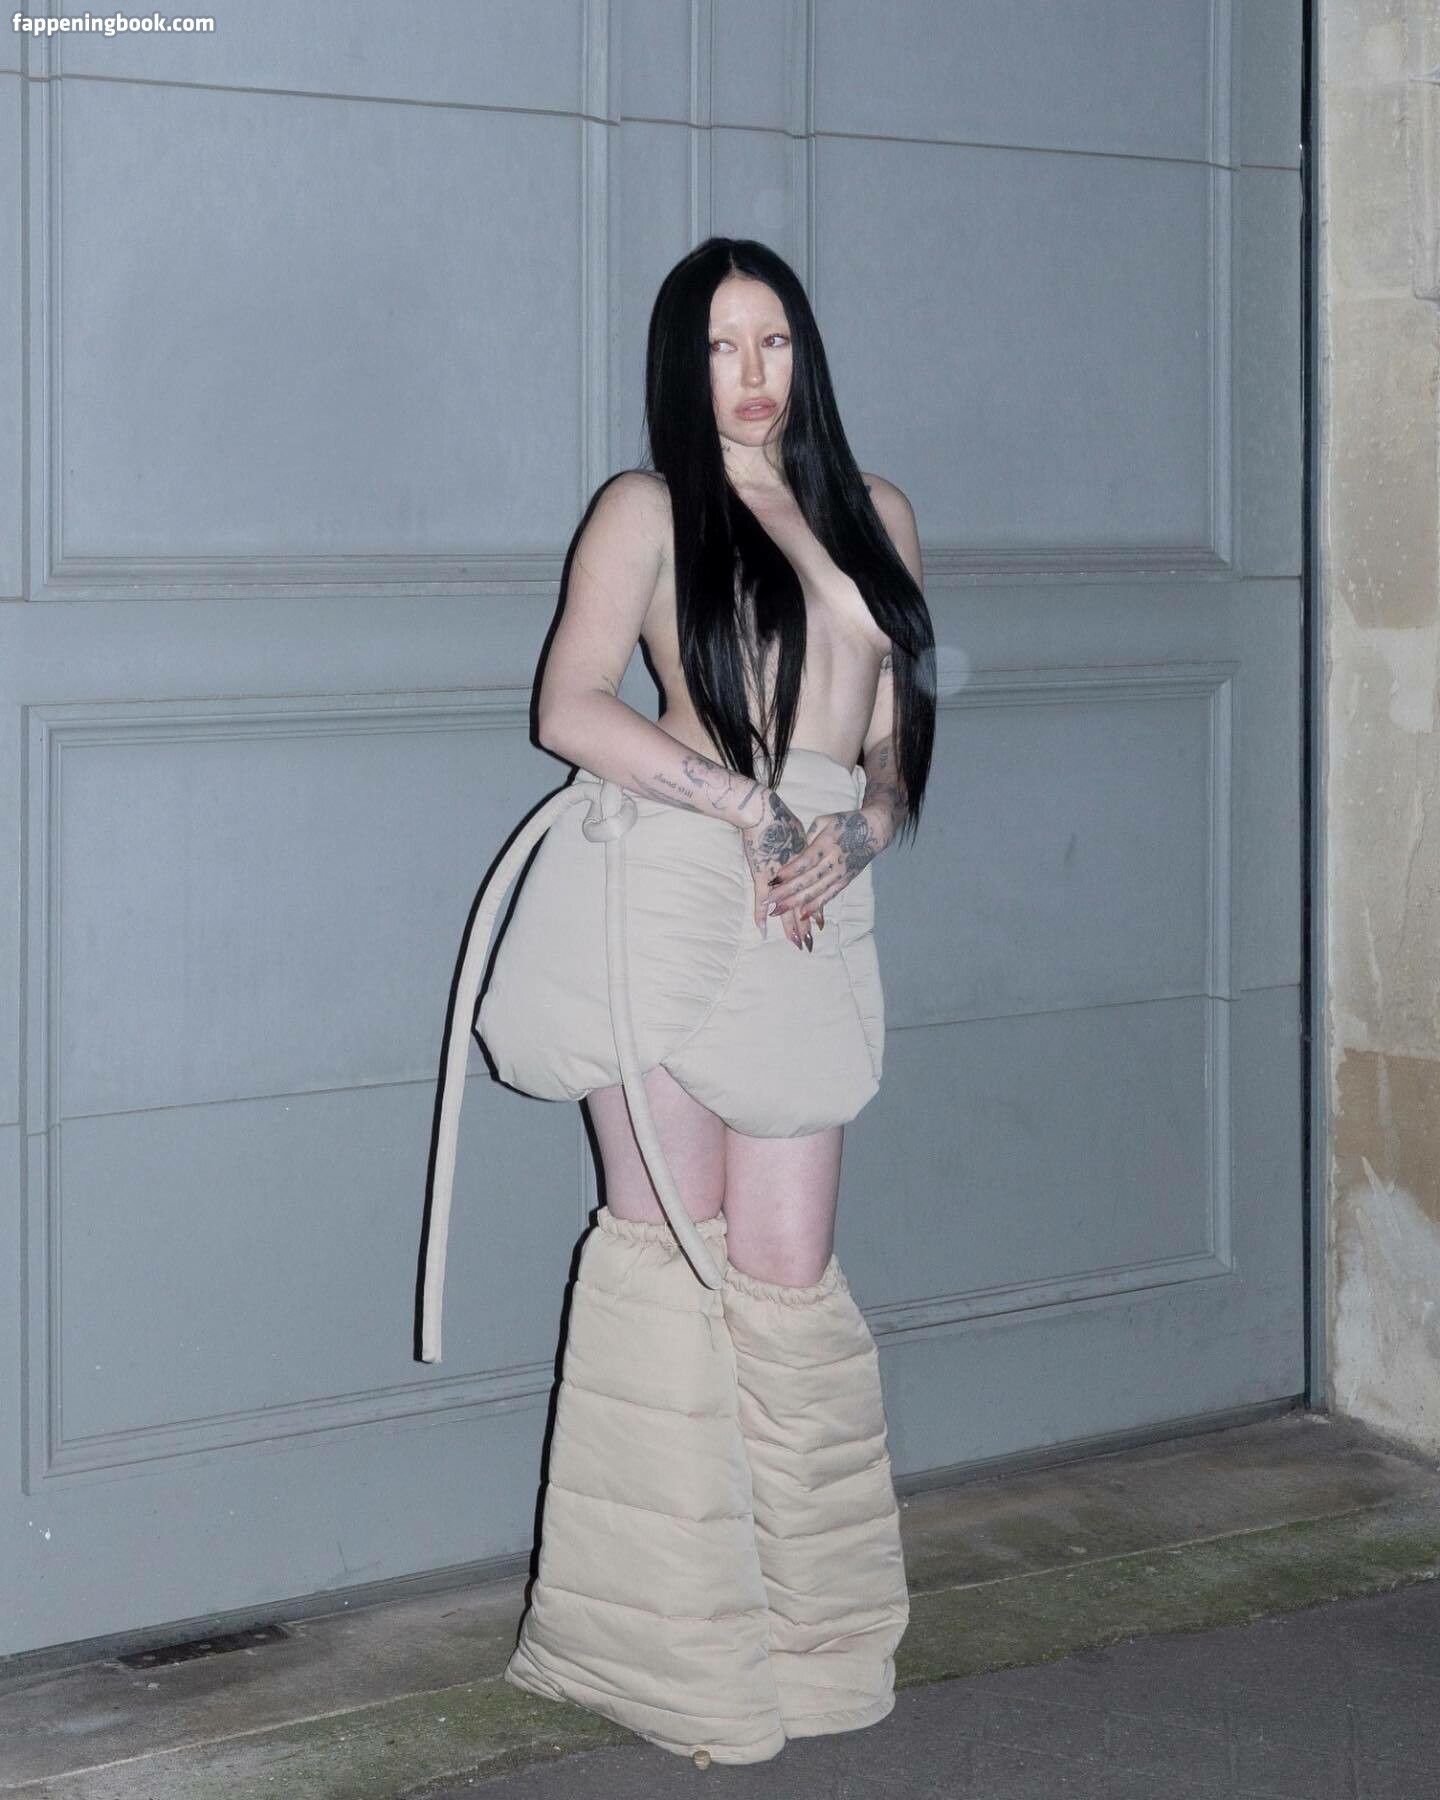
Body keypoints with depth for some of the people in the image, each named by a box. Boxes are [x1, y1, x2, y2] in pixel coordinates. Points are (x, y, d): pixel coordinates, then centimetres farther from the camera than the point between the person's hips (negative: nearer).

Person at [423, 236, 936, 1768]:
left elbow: (897, 727, 16)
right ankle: (670, 1639, 7)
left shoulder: (874, 512, 18)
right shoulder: (648, 508, 5)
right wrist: (741, 802, -15)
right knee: (670, 1236, -1)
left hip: (817, 905, 4)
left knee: (786, 1269, 2)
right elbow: (572, 705, -8)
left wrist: (853, 835, -4)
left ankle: (801, 1618, 13)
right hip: (665, 886, -3)